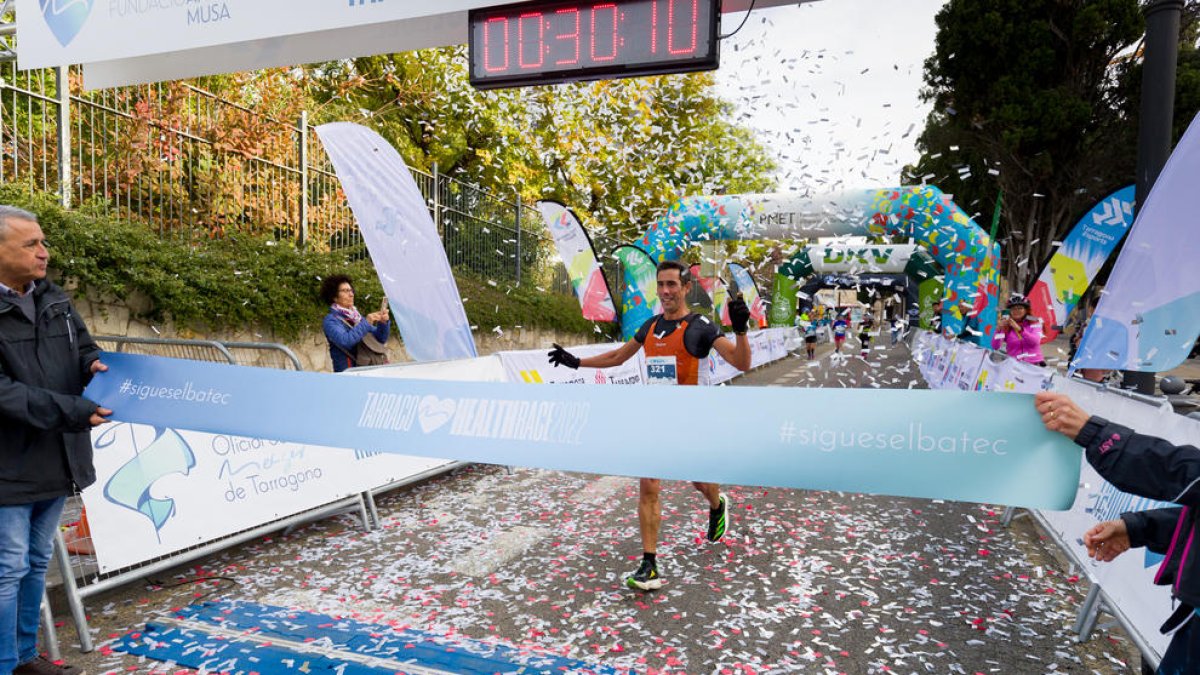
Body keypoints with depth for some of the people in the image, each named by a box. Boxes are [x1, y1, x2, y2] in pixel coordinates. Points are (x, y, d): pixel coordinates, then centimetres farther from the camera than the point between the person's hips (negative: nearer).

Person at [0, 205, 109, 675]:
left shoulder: (54, 300, 7)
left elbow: (84, 348, 13)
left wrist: (94, 364, -10)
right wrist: (73, 412, -25)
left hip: (55, 457, 7)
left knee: (38, 562, 18)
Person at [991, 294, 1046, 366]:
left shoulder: (1034, 322, 7)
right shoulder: (1006, 325, 4)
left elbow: (1035, 341, -12)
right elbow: (995, 347, -6)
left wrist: (1019, 329, -24)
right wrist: (999, 329, -19)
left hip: (1035, 363, 0)